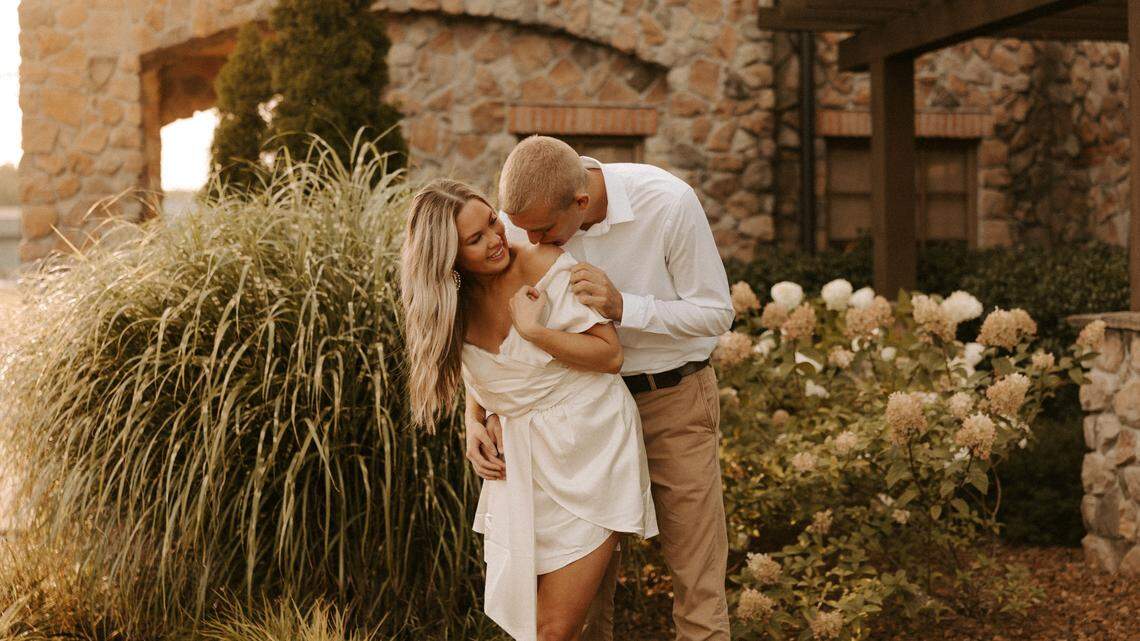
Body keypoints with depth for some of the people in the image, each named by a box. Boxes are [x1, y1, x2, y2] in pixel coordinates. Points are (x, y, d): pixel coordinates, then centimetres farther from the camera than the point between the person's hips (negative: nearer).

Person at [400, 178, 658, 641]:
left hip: (586, 451, -5)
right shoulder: (454, 305, 3)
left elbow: (610, 355, -14)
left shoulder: (545, 266, -13)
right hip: (522, 461, 5)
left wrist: (533, 329, -22)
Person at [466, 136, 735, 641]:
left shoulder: (669, 202, -25)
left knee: (697, 575, -2)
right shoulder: (523, 213, -15)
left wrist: (622, 307, -29)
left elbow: (717, 313, -14)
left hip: (673, 395, -3)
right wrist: (475, 415, -13)